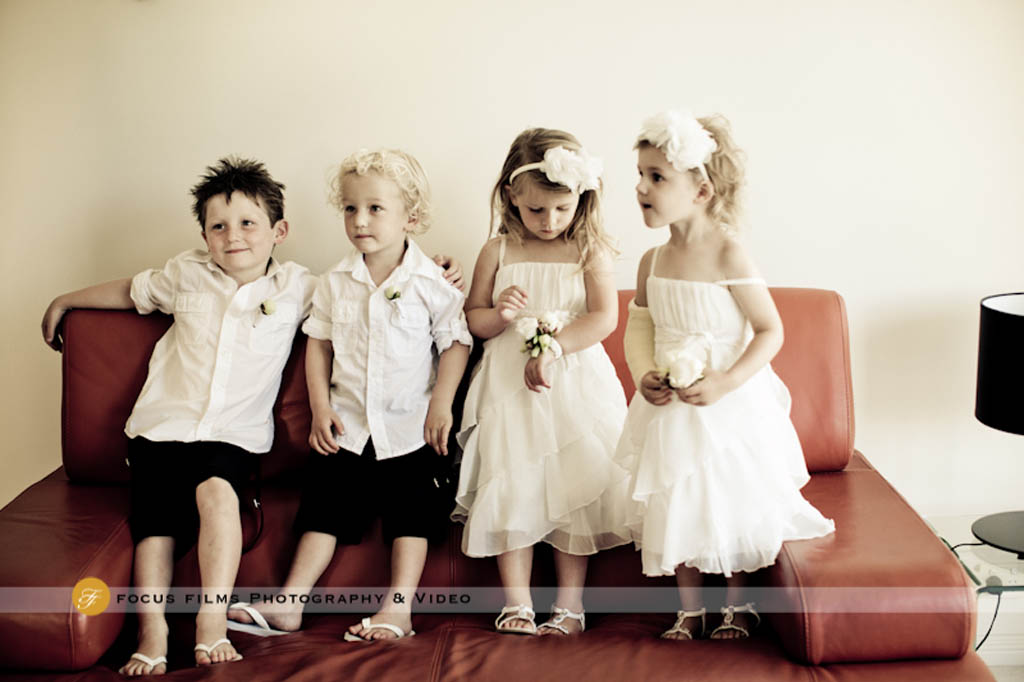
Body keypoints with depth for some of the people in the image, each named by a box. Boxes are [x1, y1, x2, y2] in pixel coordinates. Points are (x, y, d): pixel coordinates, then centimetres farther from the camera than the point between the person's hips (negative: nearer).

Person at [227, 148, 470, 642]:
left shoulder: (431, 282, -9)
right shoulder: (336, 282, 2)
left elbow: (456, 341, -5)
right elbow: (319, 343, 8)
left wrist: (441, 404, -11)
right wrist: (320, 408, 1)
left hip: (410, 427, -3)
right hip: (347, 424, 3)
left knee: (412, 508, -6)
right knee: (325, 498, 1)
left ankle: (398, 606, -4)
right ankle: (290, 602, 1)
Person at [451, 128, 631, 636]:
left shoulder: (590, 252, 0)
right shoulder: (497, 253, 4)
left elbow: (604, 318, -10)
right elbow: (472, 319, 8)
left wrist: (552, 346, -19)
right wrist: (500, 316, -13)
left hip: (576, 385, -1)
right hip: (509, 385, 1)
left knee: (574, 485, -2)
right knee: (510, 484, -3)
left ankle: (569, 602, 8)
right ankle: (515, 601, 5)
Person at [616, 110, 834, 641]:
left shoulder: (728, 255, -18)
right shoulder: (653, 261, -1)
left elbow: (771, 330, -15)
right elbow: (640, 328, 8)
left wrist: (724, 383, -24)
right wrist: (643, 377, -11)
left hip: (729, 405, -5)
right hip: (670, 408, 5)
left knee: (730, 505, 10)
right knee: (676, 507, 12)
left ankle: (737, 603, 33)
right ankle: (690, 610, 31)